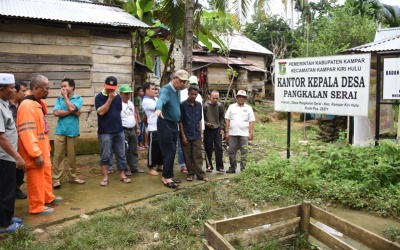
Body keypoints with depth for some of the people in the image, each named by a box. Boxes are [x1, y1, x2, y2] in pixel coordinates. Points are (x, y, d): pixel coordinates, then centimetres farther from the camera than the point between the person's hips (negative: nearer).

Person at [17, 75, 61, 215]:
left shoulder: (38, 103, 9)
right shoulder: (27, 105, -23)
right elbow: (26, 132, -27)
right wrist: (36, 154, -27)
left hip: (42, 149, 10)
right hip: (35, 152, -10)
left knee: (46, 173, 22)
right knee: (36, 178, 3)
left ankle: (48, 197, 40)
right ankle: (37, 207, 17)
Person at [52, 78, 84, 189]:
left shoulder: (79, 99, 2)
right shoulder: (59, 99, 7)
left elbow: (72, 108, -17)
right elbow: (56, 112, -8)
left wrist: (65, 96, -5)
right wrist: (72, 112, -11)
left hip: (73, 132, -1)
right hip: (60, 131, 1)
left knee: (72, 156, 9)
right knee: (58, 155, 0)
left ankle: (72, 177, 21)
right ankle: (56, 179, 5)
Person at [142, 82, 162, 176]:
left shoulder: (155, 99, 14)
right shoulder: (146, 101, -12)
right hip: (153, 129, -8)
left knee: (161, 147, 14)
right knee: (153, 149, 0)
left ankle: (159, 165, 27)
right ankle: (151, 168, 12)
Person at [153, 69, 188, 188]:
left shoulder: (178, 91, 10)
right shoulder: (166, 89, -18)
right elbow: (161, 100, -40)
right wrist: (158, 109, -60)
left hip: (174, 124, 9)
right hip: (165, 124, -9)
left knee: (171, 151, 13)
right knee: (169, 151, -7)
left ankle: (167, 176, 23)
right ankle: (167, 178, 2)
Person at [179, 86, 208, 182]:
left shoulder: (199, 105, 6)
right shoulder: (183, 105, -7)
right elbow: (180, 121, -6)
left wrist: (201, 133, 9)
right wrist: (183, 135, -9)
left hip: (197, 135, 3)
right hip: (186, 135, -3)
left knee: (198, 156, 3)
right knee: (188, 156, 6)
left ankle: (200, 174, 6)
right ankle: (190, 173, 16)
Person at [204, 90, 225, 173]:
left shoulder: (220, 106, 3)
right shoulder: (205, 106, -6)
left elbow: (222, 118, 11)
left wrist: (222, 128, 3)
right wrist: (206, 123, -15)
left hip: (217, 129, 2)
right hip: (208, 130, -1)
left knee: (219, 148, -3)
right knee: (208, 149, 3)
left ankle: (219, 167, 4)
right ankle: (209, 166, 15)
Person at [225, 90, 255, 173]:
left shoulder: (248, 108, 8)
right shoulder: (231, 107, 9)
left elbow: (251, 122, 4)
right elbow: (227, 120, 7)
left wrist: (251, 133, -3)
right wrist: (227, 131, 0)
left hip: (244, 134, -1)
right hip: (233, 133, 1)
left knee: (244, 152, 3)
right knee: (231, 151, 4)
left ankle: (243, 168, 12)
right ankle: (232, 168, 15)